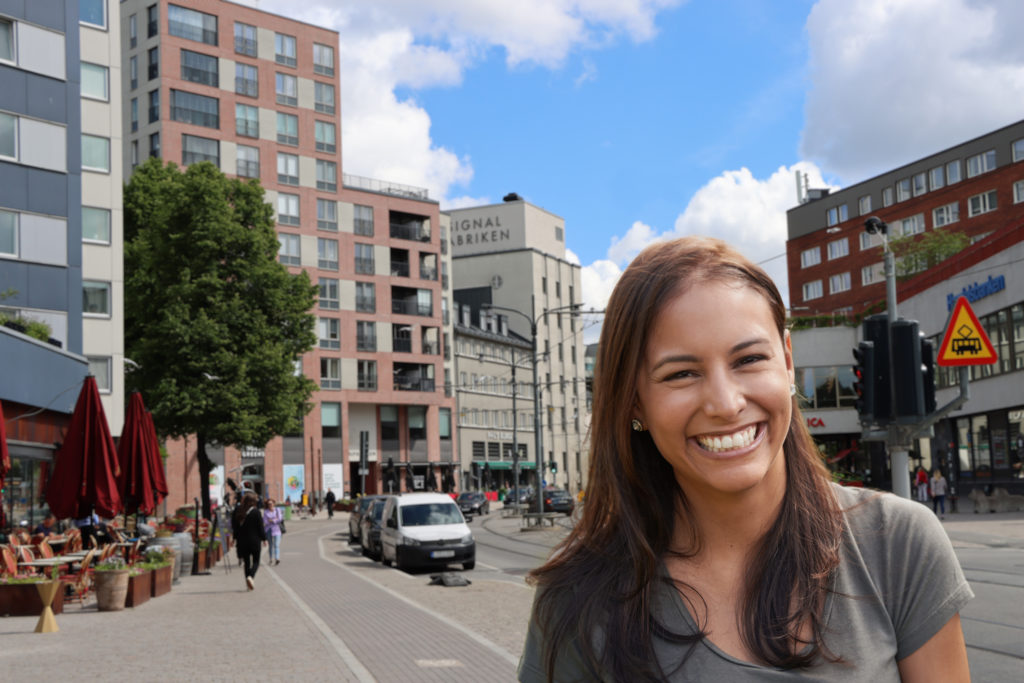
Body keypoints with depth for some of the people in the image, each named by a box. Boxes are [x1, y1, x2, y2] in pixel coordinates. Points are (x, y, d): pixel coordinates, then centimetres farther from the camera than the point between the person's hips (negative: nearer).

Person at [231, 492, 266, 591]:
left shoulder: (237, 510, -2)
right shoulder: (256, 511, -13)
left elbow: (234, 526, 3)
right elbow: (260, 527, -8)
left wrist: (235, 538, 13)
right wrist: (264, 538, 3)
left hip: (242, 541, 4)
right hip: (254, 540, -3)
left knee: (246, 562, 14)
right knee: (256, 561, 7)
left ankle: (248, 583, 14)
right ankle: (251, 576, -19)